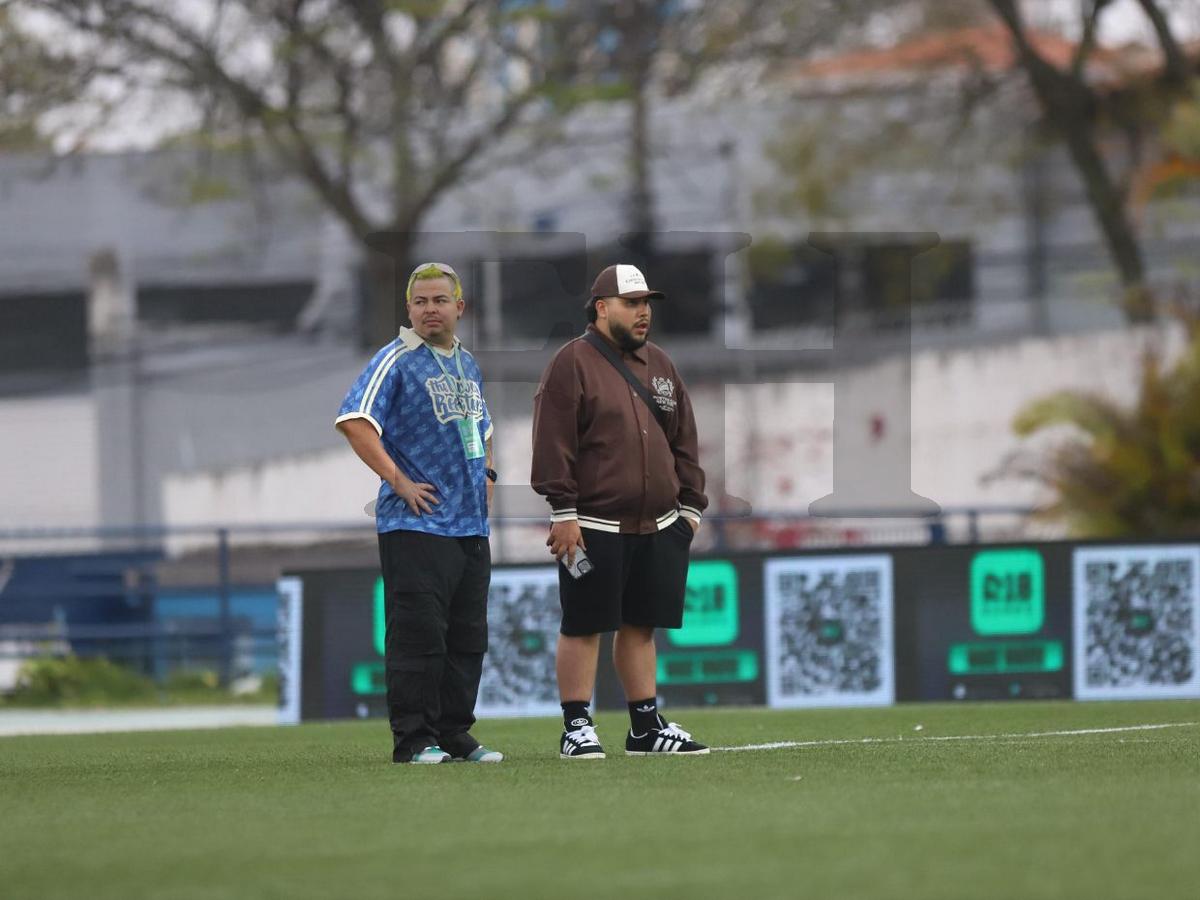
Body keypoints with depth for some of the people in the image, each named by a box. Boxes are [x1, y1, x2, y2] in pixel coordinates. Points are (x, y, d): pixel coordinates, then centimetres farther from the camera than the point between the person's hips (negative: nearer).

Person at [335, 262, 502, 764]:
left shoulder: (468, 365, 18)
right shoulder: (397, 360, -6)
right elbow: (353, 420, -19)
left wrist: (486, 474, 18)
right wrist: (398, 480, -19)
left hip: (471, 526, 8)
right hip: (416, 526, -8)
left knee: (467, 638, 10)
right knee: (418, 634, -8)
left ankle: (455, 735, 17)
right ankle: (414, 738, -4)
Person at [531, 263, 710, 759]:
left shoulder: (659, 365, 17)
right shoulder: (572, 364, -5)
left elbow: (683, 440, 20)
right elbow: (553, 443, -10)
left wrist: (690, 505, 14)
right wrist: (563, 513, -15)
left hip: (658, 527, 6)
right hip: (595, 527, -6)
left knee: (641, 625, 11)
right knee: (583, 626, -2)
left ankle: (646, 727, 16)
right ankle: (576, 729, 2)